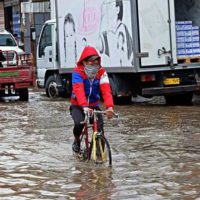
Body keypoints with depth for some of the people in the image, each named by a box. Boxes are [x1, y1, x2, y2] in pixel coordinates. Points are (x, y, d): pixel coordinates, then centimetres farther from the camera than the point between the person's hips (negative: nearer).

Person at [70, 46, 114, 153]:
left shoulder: (101, 72, -10)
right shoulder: (78, 72, -19)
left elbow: (106, 90, -23)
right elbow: (79, 90, -33)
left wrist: (109, 106, -40)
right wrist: (85, 107, -49)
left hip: (94, 106, 3)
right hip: (78, 106, -3)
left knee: (99, 129, -16)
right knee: (79, 123, -30)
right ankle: (76, 140, 3)